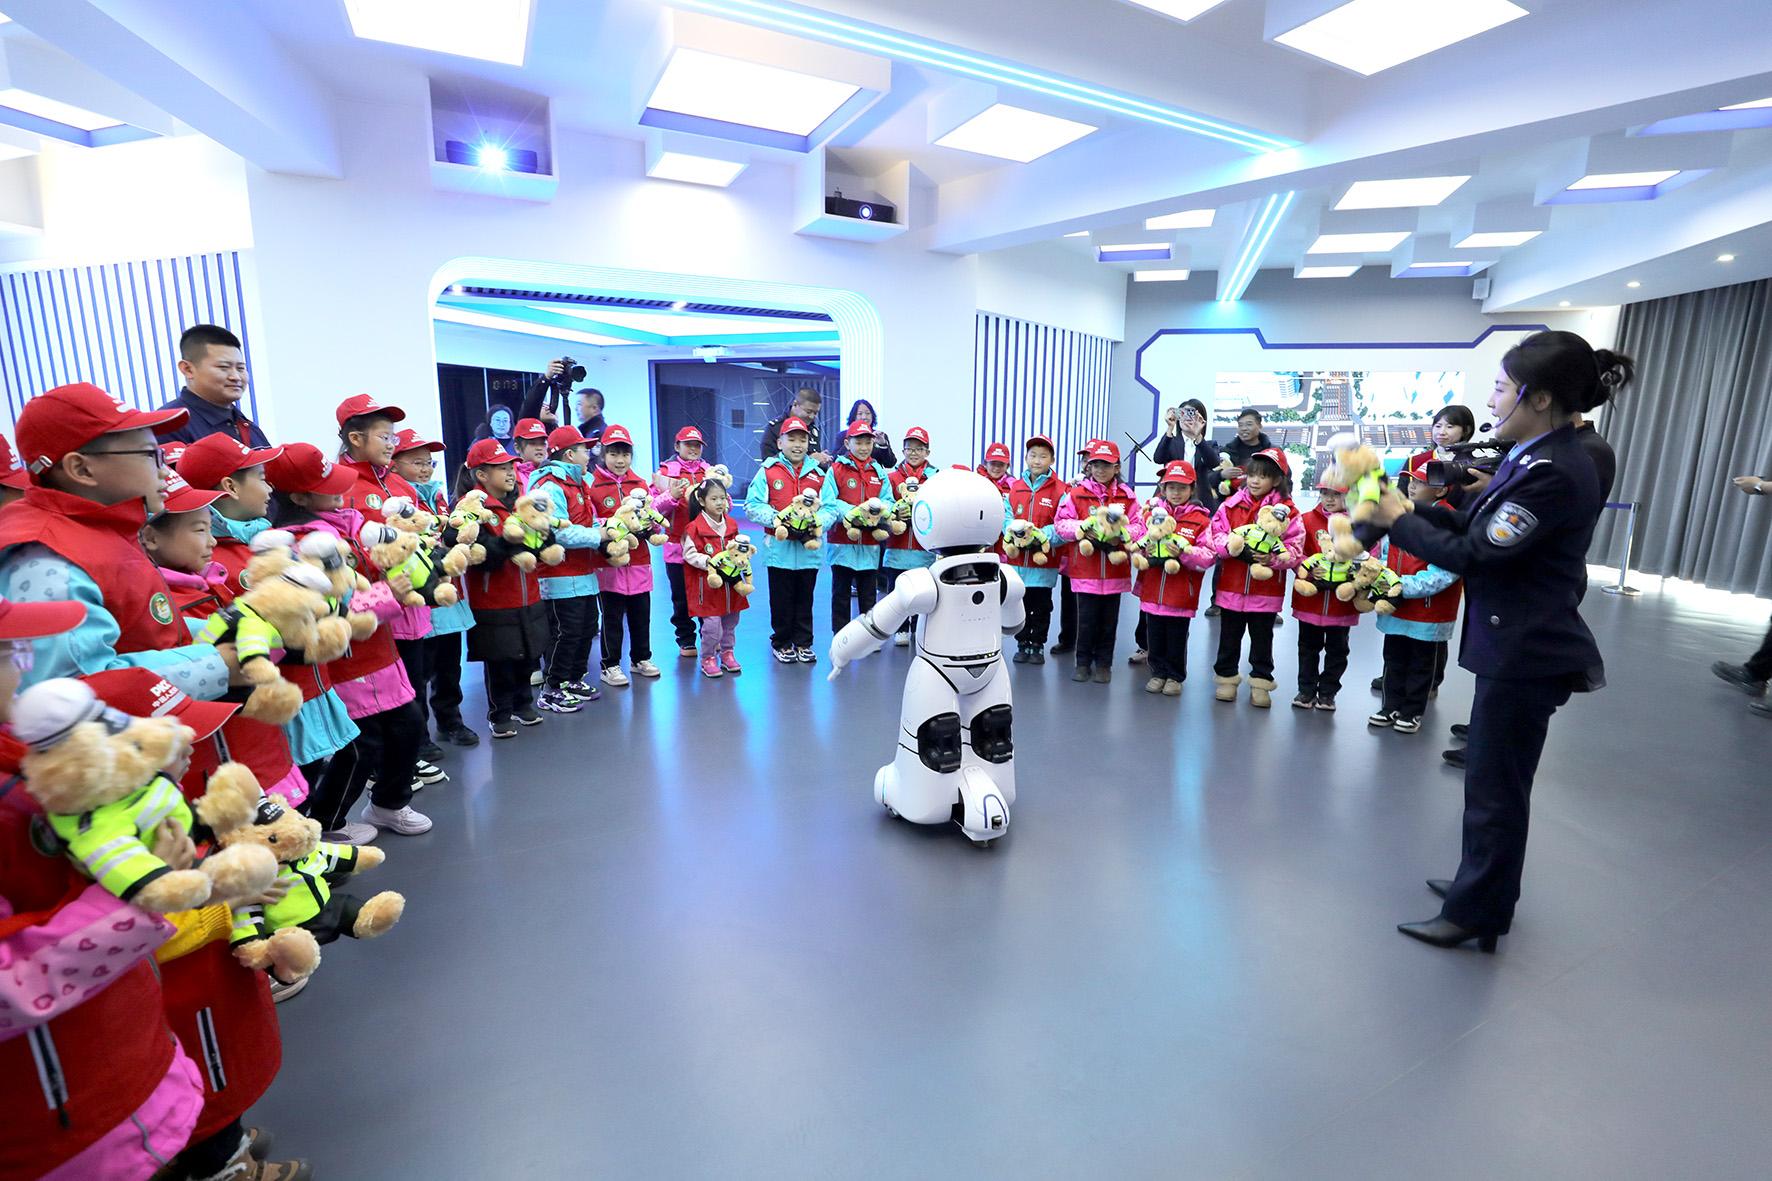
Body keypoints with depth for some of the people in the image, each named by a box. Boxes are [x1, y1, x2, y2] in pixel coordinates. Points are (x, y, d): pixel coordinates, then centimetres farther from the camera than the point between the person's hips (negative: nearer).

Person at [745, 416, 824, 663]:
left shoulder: (818, 473, 6)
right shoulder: (768, 471, -1)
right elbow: (752, 506, -5)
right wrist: (775, 519, -19)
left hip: (809, 546, 2)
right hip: (779, 546, -2)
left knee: (805, 598, 12)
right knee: (781, 599, 8)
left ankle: (803, 643, 24)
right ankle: (781, 643, 23)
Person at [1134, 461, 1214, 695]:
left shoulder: (1201, 520, -3)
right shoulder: (1152, 513, 4)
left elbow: (1208, 557, -9)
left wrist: (1184, 551, -24)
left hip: (1181, 594, -2)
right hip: (1152, 591, 2)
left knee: (1177, 639, 10)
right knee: (1155, 637, 13)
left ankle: (1175, 676, 26)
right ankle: (1158, 672, 29)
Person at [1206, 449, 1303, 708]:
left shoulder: (1288, 511, -4)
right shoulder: (1231, 505, 0)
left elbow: (1295, 550, -8)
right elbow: (1215, 536, -4)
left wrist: (1272, 558, -25)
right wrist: (1234, 547, -21)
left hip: (1266, 590, -1)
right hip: (1231, 586, 1)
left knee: (1262, 638, 11)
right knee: (1229, 636, 12)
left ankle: (1260, 682, 24)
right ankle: (1227, 677, 26)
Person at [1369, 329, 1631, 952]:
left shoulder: (1553, 474, -22)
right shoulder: (1538, 458, 8)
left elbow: (1472, 556, -21)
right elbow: (1476, 530, 10)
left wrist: (1398, 520, -10)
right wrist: (1414, 509, -1)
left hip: (1526, 653, -10)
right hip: (1518, 644, 10)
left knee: (1495, 786, 4)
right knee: (1494, 778, 22)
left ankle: (1475, 915, 21)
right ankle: (1484, 885, 39)